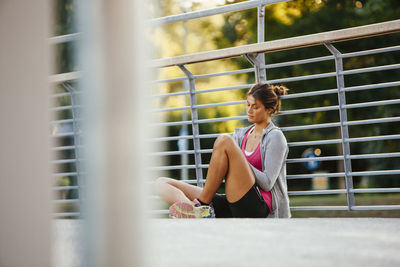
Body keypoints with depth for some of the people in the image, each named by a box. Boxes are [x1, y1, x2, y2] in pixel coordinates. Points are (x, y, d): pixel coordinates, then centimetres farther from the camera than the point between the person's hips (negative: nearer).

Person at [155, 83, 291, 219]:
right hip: (233, 209, 7)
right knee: (161, 183, -4)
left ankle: (201, 205, -21)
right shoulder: (242, 134, 24)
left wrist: (239, 162, -9)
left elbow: (267, 183, -7)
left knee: (224, 141, -24)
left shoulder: (275, 136, 4)